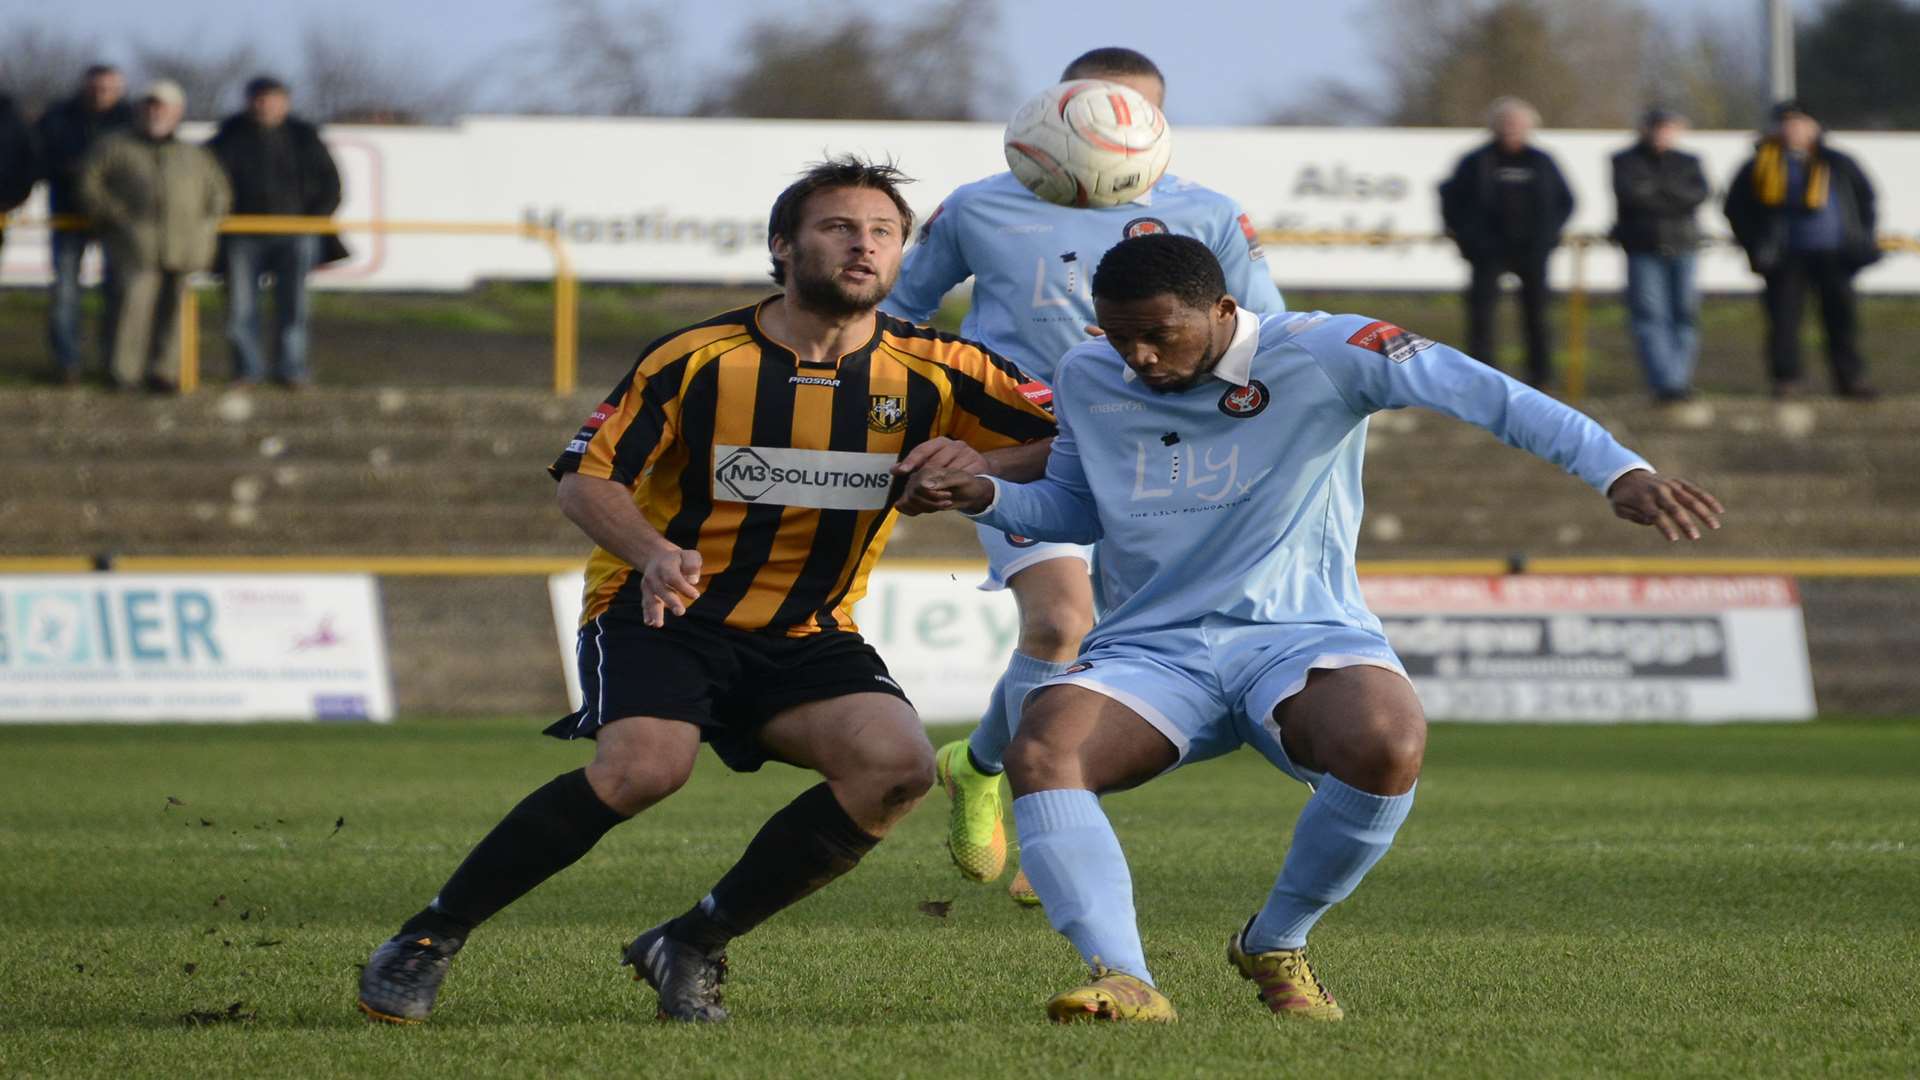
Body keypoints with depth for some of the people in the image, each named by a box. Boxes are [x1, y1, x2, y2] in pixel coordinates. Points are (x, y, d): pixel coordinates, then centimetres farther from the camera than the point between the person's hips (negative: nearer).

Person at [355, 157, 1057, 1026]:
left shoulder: (933, 371, -3)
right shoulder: (697, 359, -7)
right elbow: (587, 478, -4)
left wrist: (979, 464, -21)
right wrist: (653, 554, -25)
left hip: (806, 636, 4)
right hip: (661, 615, -4)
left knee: (899, 764, -24)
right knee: (644, 766, -32)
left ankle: (691, 946, -7)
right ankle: (426, 940, -16)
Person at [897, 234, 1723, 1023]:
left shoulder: (1322, 355, -7)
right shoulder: (1085, 380, 9)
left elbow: (1488, 395, -13)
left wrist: (1618, 472, -23)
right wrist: (981, 496, 5)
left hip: (1303, 639, -3)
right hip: (1150, 652, 3)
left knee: (1387, 748, -36)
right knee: (1038, 750, -30)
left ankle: (1275, 944, -8)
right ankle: (1124, 982, -36)